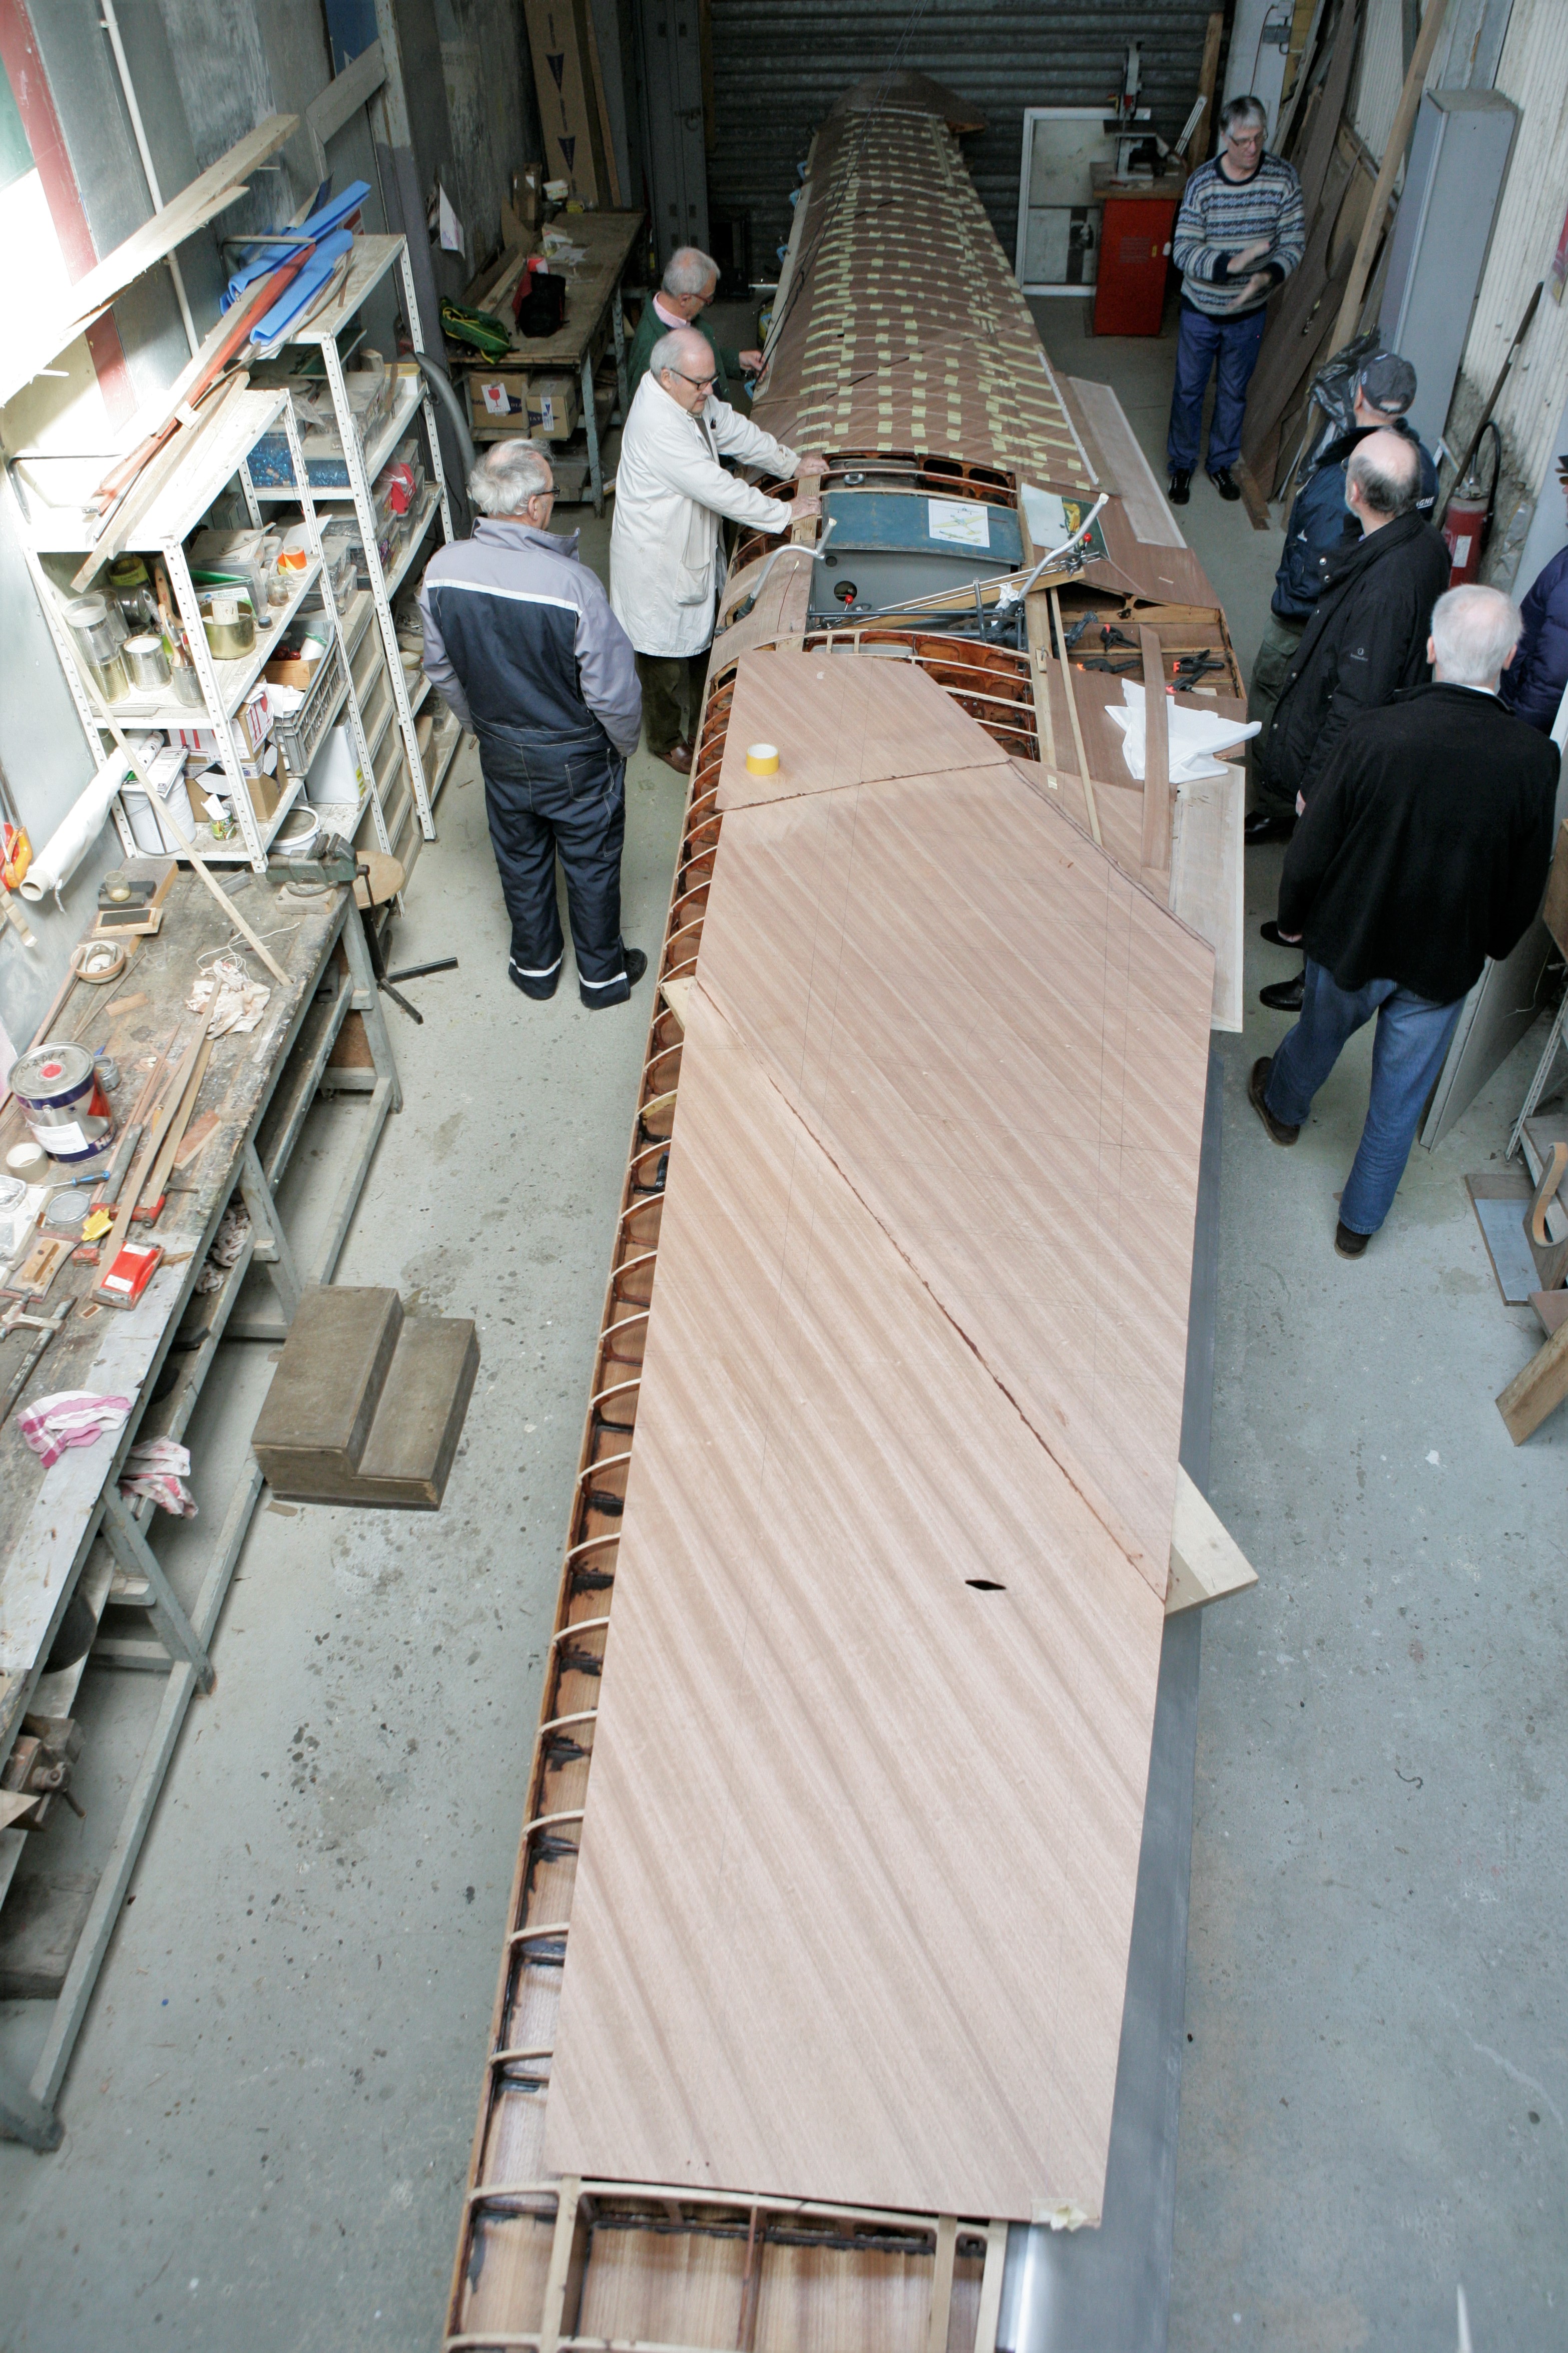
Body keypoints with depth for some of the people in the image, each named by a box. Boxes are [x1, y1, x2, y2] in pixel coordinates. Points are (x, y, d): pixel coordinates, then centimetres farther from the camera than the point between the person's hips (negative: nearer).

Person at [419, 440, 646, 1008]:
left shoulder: (442, 570, -16)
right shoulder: (571, 583, -31)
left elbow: (441, 672, 0)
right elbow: (614, 691, -23)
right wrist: (624, 744, -2)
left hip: (501, 753, 4)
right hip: (576, 759, -4)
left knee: (521, 861, 25)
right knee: (591, 866, 18)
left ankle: (535, 966, 44)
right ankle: (603, 974, 37)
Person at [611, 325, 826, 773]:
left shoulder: (692, 398, -4)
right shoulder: (657, 426, -33)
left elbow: (734, 430, 14)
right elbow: (718, 490, -33)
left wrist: (792, 463, 10)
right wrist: (785, 513, -25)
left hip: (692, 549, 9)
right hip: (657, 563, -9)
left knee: (700, 635, 23)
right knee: (665, 653, 9)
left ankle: (701, 720, 43)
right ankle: (666, 739, 30)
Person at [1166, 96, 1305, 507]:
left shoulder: (1283, 177, -12)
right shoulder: (1203, 182, -17)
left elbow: (1294, 240, -7)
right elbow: (1183, 250, -19)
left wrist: (1268, 275, -29)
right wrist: (1231, 264, -35)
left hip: (1249, 313, 2)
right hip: (1201, 310, -2)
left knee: (1234, 392, 17)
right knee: (1189, 389, 13)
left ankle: (1222, 463, 38)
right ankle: (1182, 464, 34)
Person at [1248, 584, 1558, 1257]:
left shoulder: (1374, 735, -26)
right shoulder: (1534, 759, -19)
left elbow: (1311, 851, -16)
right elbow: (1527, 881, -4)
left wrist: (1293, 918, 4)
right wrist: (1493, 944, 15)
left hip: (1352, 941, -1)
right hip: (1447, 961, 1)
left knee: (1320, 1031, 30)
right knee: (1402, 1095, 18)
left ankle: (1283, 1106, 61)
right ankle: (1361, 1220, 34)